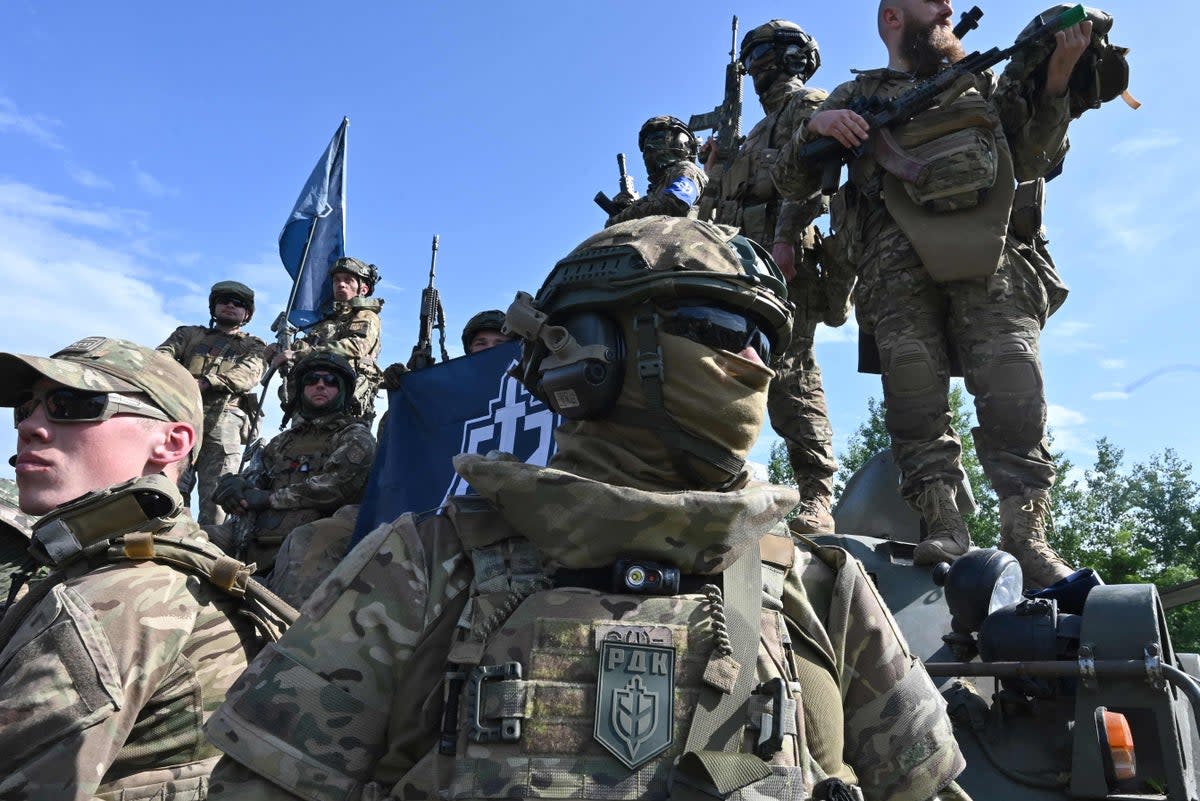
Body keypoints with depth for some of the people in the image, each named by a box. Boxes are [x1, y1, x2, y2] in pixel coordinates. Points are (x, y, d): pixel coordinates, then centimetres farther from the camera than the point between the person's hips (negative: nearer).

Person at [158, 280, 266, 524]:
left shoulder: (254, 346, 24)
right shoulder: (189, 334, 30)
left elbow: (247, 375, 2)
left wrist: (204, 382, -16)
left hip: (225, 419, -1)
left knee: (216, 495, -12)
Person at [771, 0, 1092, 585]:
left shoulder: (980, 82, 34)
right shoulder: (857, 95, 27)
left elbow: (1033, 161, 25)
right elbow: (790, 184, 18)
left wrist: (1055, 81, 13)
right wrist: (814, 127, -1)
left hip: (989, 252, 1)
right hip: (899, 257, -1)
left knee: (1012, 385, -15)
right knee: (912, 384, -16)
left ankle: (1025, 534, -14)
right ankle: (942, 522, -12)